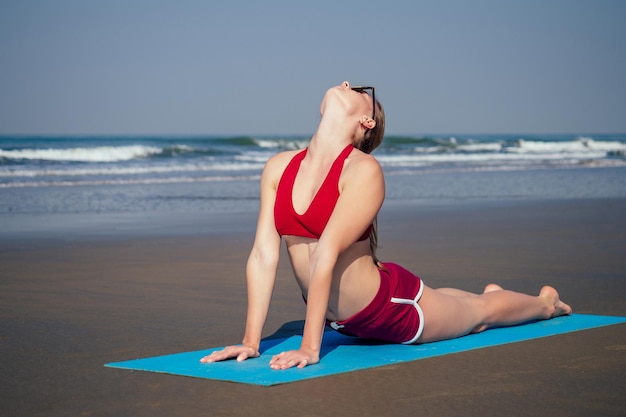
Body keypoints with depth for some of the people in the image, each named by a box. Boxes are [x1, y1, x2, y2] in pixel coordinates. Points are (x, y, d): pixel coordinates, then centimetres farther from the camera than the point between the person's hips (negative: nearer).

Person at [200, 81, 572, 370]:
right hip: (340, 320, 6)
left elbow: (326, 255, -31)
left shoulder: (364, 170, -27)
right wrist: (251, 342, -18)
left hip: (389, 307, -5)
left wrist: (309, 347, -35)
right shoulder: (279, 167, -10)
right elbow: (263, 255, -14)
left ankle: (546, 302, 53)